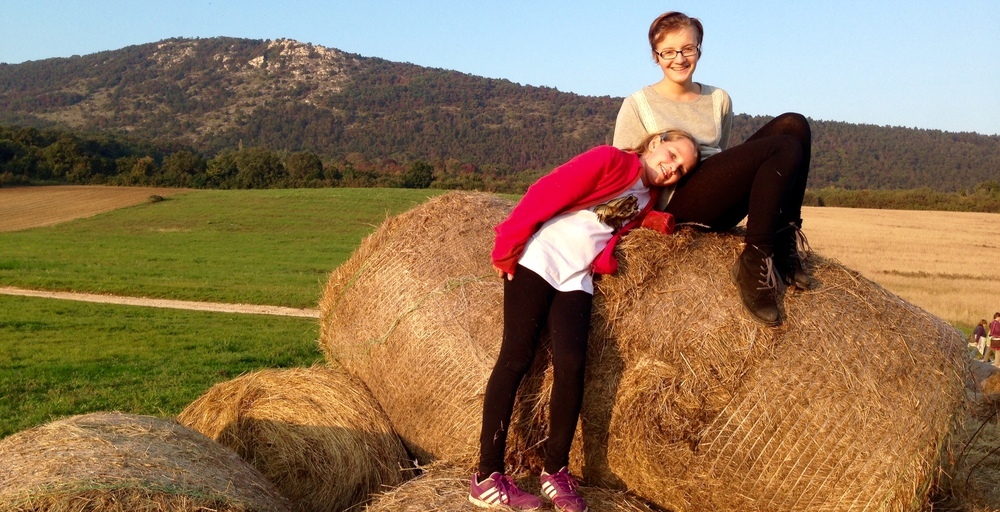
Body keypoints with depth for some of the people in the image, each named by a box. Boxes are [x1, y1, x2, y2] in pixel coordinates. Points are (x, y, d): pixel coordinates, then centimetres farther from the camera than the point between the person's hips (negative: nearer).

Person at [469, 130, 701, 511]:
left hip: (577, 277, 6)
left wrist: (653, 221, -5)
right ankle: (486, 477, -6)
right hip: (538, 259, -6)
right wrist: (507, 246, -15)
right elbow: (547, 193, -12)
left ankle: (555, 472, 2)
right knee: (516, 358, -9)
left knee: (572, 365, -11)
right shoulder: (610, 160, -6)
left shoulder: (649, 198, 18)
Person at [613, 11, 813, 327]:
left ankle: (785, 242, -13)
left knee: (793, 124, -14)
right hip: (676, 203, -6)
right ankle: (754, 263, -23)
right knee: (785, 148, -23)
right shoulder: (638, 104, 5)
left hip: (721, 208, 6)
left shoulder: (719, 99, 19)